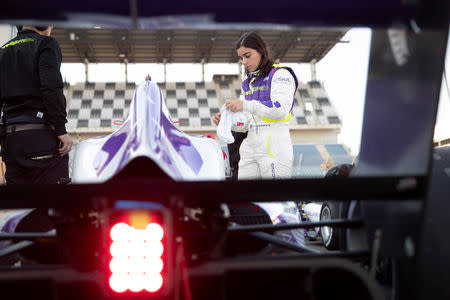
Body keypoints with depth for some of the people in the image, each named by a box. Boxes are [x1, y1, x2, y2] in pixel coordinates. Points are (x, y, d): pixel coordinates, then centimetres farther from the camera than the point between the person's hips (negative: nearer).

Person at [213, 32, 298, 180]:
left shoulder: (280, 74, 2)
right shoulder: (247, 84, 23)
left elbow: (281, 109, -14)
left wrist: (245, 105, -21)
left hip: (275, 146, -6)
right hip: (249, 147, 7)